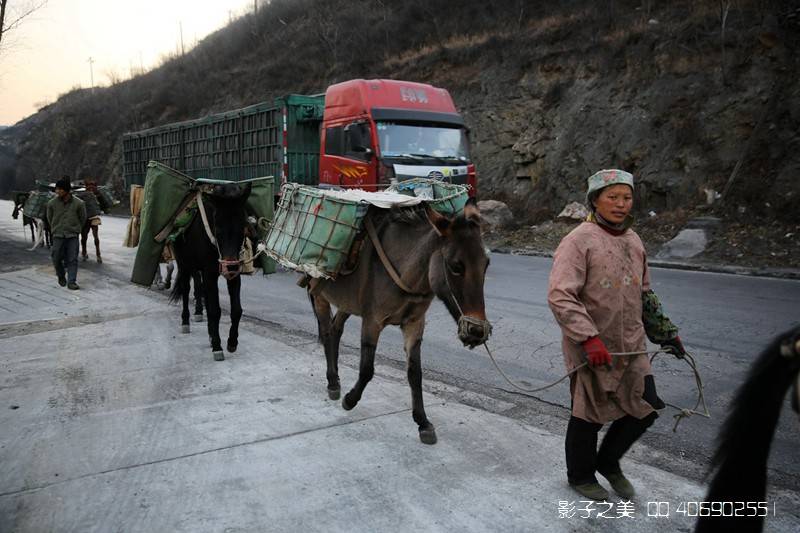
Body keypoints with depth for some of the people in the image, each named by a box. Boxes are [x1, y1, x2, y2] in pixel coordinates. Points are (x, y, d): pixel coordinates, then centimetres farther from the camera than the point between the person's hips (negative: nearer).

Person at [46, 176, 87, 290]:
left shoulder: (78, 203, -6)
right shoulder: (52, 203, -3)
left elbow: (83, 218, 8)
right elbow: (49, 218, 13)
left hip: (73, 236, -1)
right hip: (58, 236, 1)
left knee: (72, 259, -3)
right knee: (57, 259, 2)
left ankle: (71, 281, 2)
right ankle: (61, 277, 27)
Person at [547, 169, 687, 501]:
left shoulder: (633, 240, 10)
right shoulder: (579, 240, -15)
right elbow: (560, 296, -23)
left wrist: (666, 331, 18)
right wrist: (589, 338, -29)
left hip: (631, 346, 7)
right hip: (591, 349, -7)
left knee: (645, 408, 10)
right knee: (589, 415, 8)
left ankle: (608, 462, 35)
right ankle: (580, 476, 33)